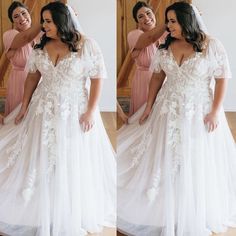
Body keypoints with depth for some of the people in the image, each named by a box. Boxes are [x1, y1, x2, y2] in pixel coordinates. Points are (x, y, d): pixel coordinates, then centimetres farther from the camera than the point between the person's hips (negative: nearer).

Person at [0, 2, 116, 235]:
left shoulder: (86, 45, -12)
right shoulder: (41, 45, 1)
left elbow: (97, 79, -11)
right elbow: (32, 77, 8)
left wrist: (90, 111, -15)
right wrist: (24, 106, 4)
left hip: (74, 112, -4)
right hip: (44, 111, 4)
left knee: (73, 164, 7)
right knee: (39, 161, 11)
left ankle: (73, 216, 27)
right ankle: (42, 211, 30)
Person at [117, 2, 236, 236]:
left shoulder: (211, 45, -12)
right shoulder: (166, 46, 1)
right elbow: (157, 77, 7)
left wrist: (215, 111, -15)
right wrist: (149, 106, 4)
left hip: (199, 112, -4)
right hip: (168, 110, 4)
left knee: (197, 163, 6)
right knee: (163, 159, 11)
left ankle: (195, 217, 27)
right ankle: (166, 210, 31)